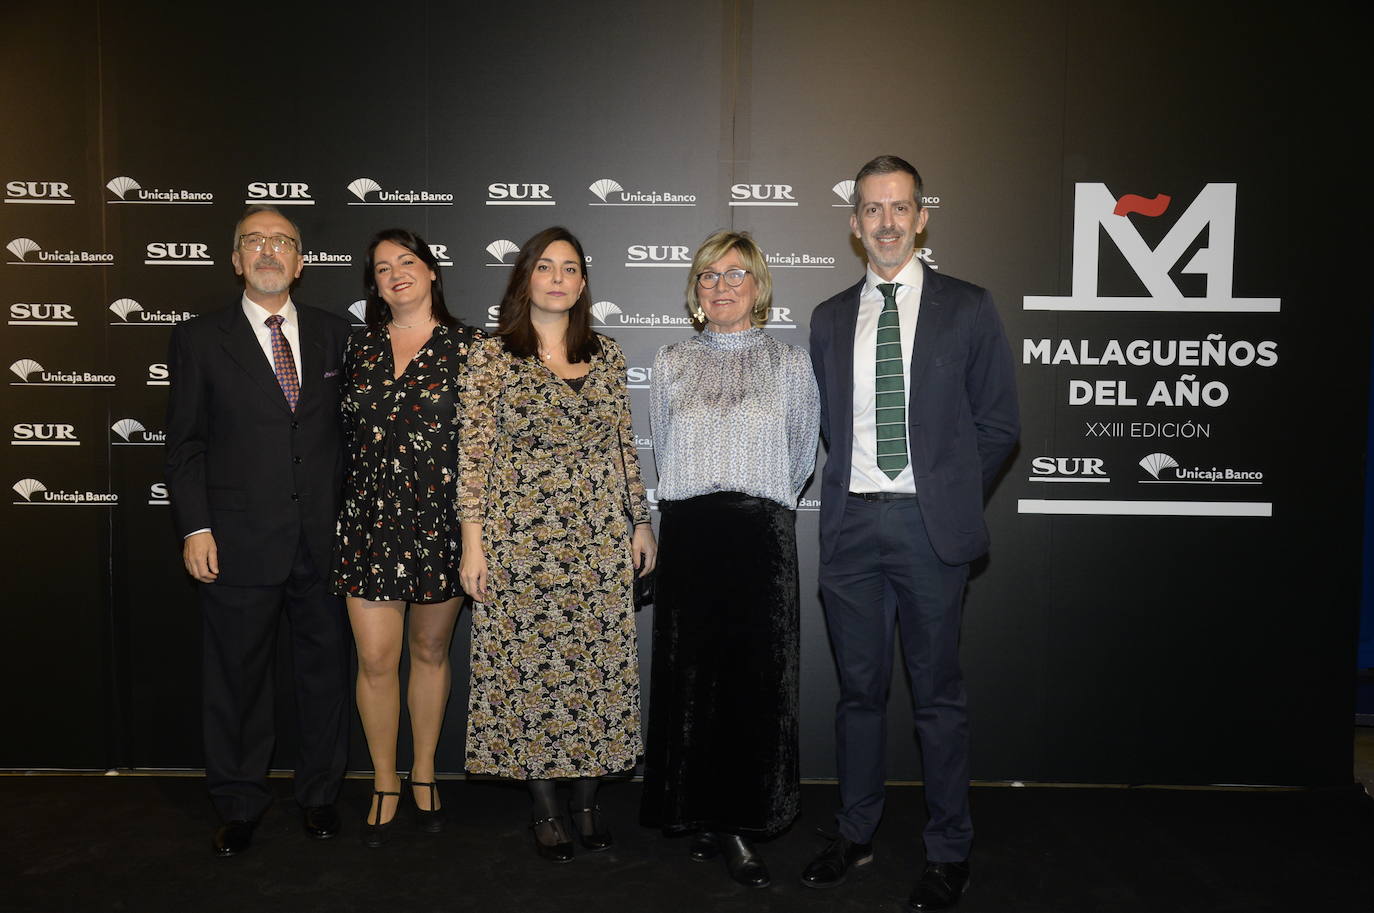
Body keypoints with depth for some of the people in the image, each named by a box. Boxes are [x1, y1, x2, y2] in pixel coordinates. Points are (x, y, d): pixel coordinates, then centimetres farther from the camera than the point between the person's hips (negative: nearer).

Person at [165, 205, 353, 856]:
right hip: (240, 544, -1)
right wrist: (195, 527, -6)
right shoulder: (200, 339, 3)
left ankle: (319, 793, 30)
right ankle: (239, 805, 28)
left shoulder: (334, 333, 8)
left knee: (325, 668, 11)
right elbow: (184, 442, 2)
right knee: (237, 677, 10)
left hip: (325, 538, 2)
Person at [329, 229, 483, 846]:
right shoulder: (358, 348, 8)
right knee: (375, 659, 2)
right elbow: (347, 434, 14)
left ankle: (424, 772, 30)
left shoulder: (468, 347, -1)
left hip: (441, 520, -2)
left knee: (430, 652, 12)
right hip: (370, 519, 2)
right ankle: (384, 783, 21)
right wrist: (342, 509, 11)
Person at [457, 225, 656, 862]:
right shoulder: (492, 356, -1)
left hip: (598, 538, 3)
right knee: (525, 662, 3)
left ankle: (586, 801, 23)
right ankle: (544, 809, 20)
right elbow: (473, 455, -3)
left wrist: (640, 521, 10)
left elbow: (624, 445, 13)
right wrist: (473, 543, -7)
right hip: (519, 539, -3)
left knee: (598, 661, 6)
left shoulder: (606, 355, 9)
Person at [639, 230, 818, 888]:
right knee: (691, 678, 3)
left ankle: (744, 826, 8)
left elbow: (800, 458, 14)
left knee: (757, 680, -3)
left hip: (761, 535, -1)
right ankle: (703, 817, 16)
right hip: (688, 533, 1)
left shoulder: (790, 365, 8)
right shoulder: (670, 365, 11)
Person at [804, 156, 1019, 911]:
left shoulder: (967, 309, 2)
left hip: (929, 525, -3)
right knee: (859, 687, 13)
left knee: (938, 693, 5)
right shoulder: (829, 318, 11)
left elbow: (998, 423, 4)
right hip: (851, 522, 3)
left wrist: (951, 498, 0)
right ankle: (856, 833, 28)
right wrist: (849, 485, 4)